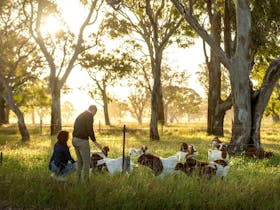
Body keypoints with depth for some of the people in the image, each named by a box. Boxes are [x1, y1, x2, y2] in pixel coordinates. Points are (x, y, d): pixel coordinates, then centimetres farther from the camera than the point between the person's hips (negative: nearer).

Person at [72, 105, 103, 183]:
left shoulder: (79, 116, 19)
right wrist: (95, 142, -11)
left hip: (75, 140, 8)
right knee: (86, 162, 2)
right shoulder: (90, 116, -10)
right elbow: (90, 130, -20)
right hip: (82, 141, -8)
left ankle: (79, 181, 20)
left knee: (80, 161, 18)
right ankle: (85, 182, 4)